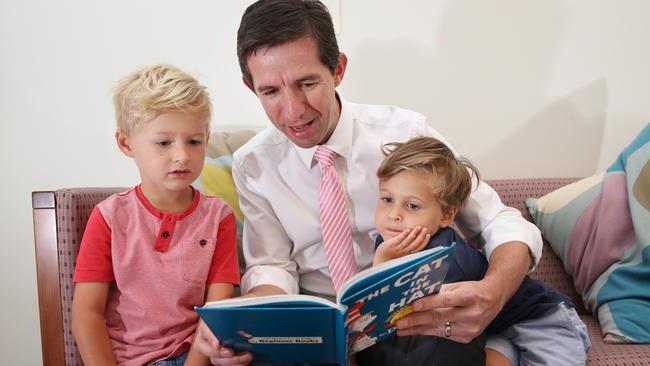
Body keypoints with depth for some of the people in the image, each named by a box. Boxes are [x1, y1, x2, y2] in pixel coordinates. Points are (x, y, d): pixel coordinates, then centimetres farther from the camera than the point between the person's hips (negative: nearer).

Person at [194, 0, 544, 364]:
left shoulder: (406, 133, -9)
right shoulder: (252, 166, -2)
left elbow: (501, 224, -8)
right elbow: (272, 267, -1)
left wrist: (492, 295, -31)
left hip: (416, 318, 1)